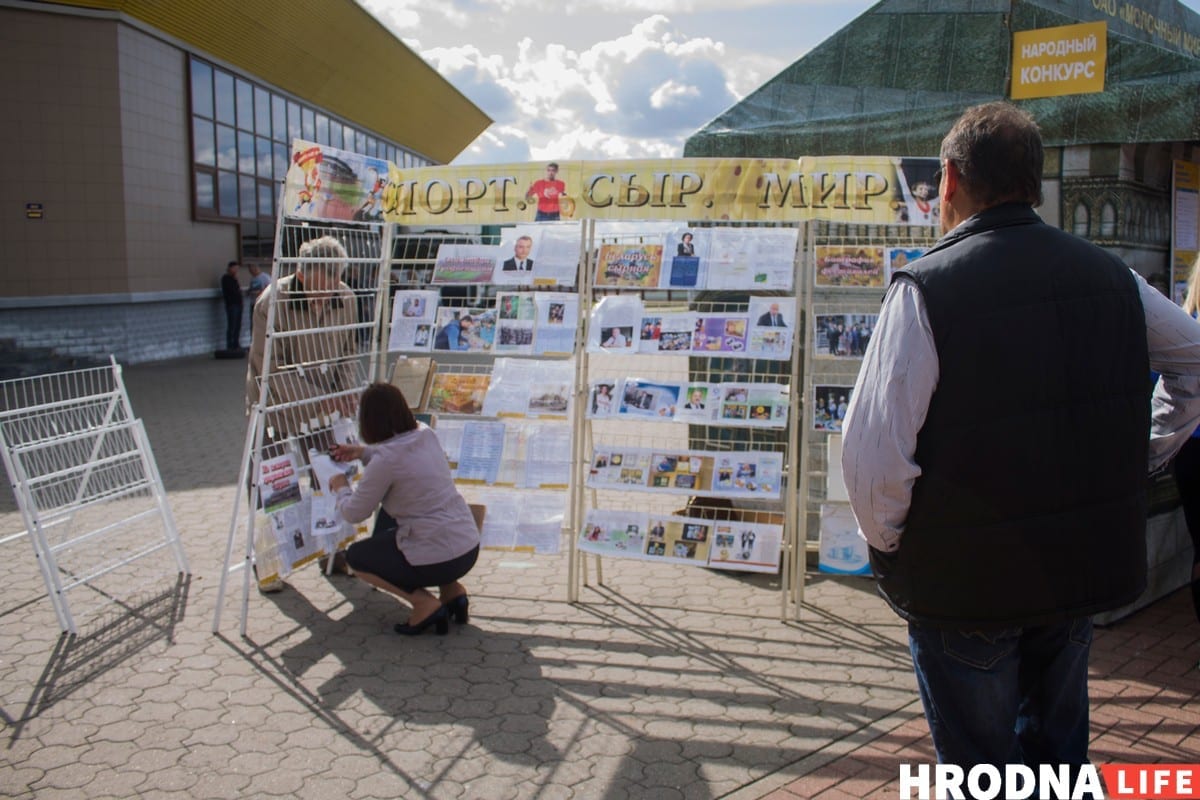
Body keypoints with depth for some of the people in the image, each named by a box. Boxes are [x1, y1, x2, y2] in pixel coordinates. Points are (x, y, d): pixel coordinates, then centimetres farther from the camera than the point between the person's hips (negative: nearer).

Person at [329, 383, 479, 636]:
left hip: (439, 560, -7)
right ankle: (451, 588, 18)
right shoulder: (426, 435, 4)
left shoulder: (384, 460, -17)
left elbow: (355, 513, -4)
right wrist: (363, 452, 29)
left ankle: (423, 602, 0)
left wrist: (341, 488, 15)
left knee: (355, 556, 16)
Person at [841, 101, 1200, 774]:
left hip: (965, 578, -5)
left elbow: (873, 452, -25)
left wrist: (888, 543, -8)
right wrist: (1146, 457, 18)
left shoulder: (925, 289, -19)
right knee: (1058, 753, 26)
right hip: (1089, 565, 6)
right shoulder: (1112, 276, 0)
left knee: (981, 767, 14)